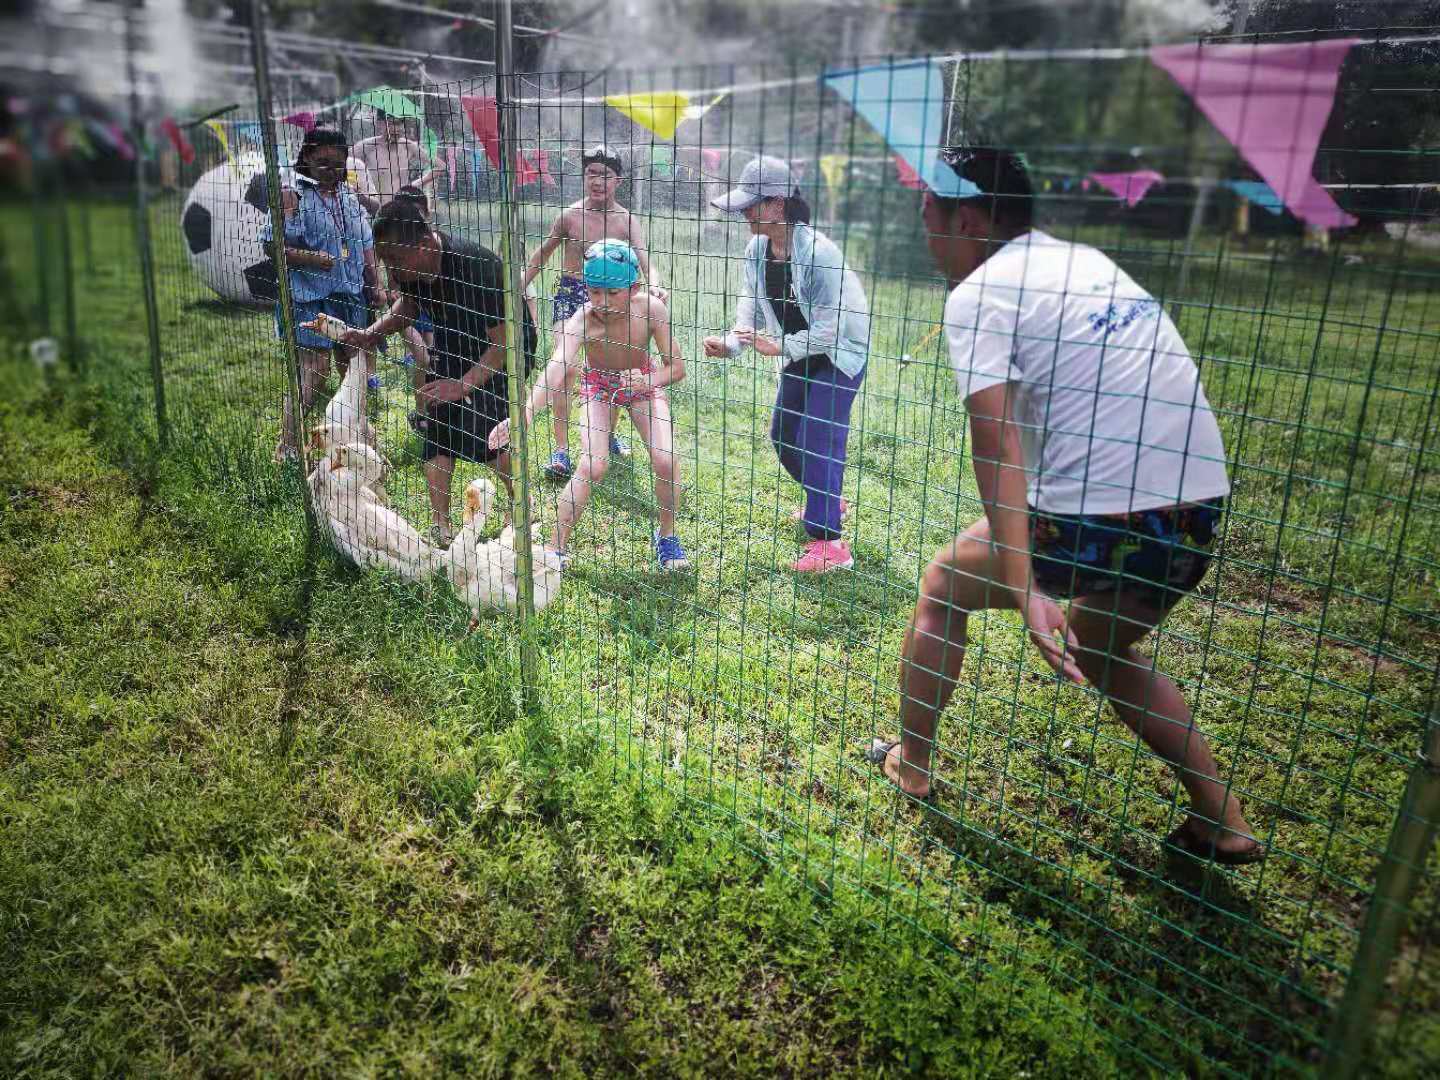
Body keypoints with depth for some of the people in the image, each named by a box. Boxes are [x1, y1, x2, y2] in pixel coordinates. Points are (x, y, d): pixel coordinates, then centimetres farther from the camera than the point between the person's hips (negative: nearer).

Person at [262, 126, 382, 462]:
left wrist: (373, 286, 12)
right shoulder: (294, 194, -7)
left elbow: (365, 245, 19)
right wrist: (308, 258, -25)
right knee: (314, 367, -11)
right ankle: (287, 445, -1)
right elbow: (272, 244, -11)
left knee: (355, 361, 12)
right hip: (310, 295, -6)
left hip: (349, 295, 7)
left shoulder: (349, 197, 13)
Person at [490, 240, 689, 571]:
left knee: (665, 462, -15)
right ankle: (557, 549, -4)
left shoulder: (651, 309, -30)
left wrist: (649, 381, -42)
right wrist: (524, 414, -65)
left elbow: (676, 366, -20)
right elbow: (554, 372, -49)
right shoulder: (582, 320, -34)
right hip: (598, 385, -1)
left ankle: (666, 536, 11)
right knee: (592, 466, -19)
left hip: (643, 382, 1)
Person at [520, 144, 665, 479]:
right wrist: (522, 283, 9)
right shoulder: (569, 215, -7)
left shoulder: (627, 221, -9)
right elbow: (544, 251, 8)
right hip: (570, 293, -1)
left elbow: (644, 260, -19)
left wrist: (654, 285, -41)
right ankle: (561, 449, -11)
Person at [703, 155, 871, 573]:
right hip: (800, 352, 8)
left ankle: (829, 545, -9)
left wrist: (780, 347, -31)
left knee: (817, 441, -14)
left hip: (839, 351, -8)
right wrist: (731, 344, -21)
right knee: (783, 435, 15)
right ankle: (827, 501, 39)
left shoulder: (817, 251, -28)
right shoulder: (756, 249, -5)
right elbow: (752, 305, -4)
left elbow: (830, 324, -28)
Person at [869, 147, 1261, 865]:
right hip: (1200, 510, 7)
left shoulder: (978, 294, -5)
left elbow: (996, 446, -17)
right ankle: (1222, 822, 27)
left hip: (1095, 523, -7)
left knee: (944, 584, 19)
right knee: (1101, 651, 31)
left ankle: (911, 766, 30)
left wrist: (1023, 593, -23)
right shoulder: (1088, 261, 18)